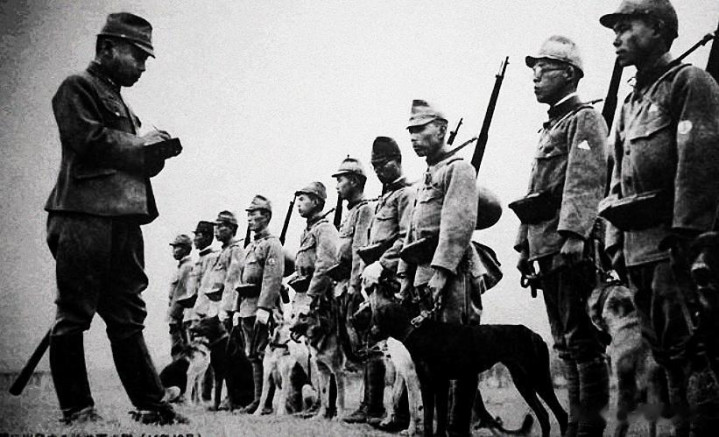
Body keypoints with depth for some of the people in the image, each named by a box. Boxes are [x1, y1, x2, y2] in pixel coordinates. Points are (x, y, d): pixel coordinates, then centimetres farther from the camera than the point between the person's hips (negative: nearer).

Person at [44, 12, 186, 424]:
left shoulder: (119, 101, 25)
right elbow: (89, 141, -15)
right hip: (84, 216, -9)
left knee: (128, 317, 8)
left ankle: (150, 404, 9)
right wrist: (140, 144, -5)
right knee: (74, 315, -2)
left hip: (123, 220, 9)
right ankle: (76, 407, 3)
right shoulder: (77, 88, 0)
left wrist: (154, 151, 6)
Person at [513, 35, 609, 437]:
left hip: (571, 245, -9)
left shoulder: (585, 119, -2)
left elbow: (585, 181, -16)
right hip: (548, 248, 9)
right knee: (567, 343, 10)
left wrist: (573, 234, -26)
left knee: (582, 340, -9)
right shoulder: (551, 127, 25)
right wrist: (525, 245, 19)